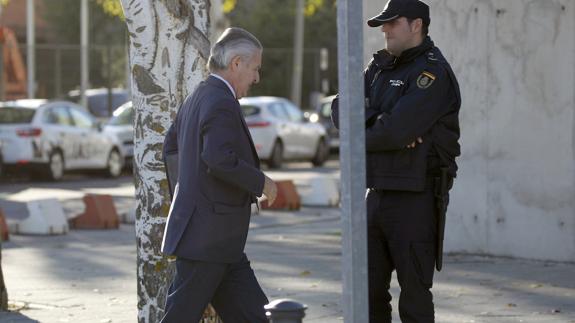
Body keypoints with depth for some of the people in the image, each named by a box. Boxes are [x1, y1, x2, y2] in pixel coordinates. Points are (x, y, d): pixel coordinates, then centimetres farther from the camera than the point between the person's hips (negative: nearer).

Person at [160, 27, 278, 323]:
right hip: (205, 236, -10)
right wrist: (261, 182, -16)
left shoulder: (196, 99, 16)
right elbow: (219, 159, -28)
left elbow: (170, 149, 25)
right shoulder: (221, 103, -15)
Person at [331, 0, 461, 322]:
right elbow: (343, 110, 1)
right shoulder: (382, 68, 13)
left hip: (417, 199, -8)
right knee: (369, 290, 9)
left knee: (414, 296, -4)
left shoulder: (433, 72, -14)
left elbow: (396, 131, -23)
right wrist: (380, 126, -17)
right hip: (379, 195, 8)